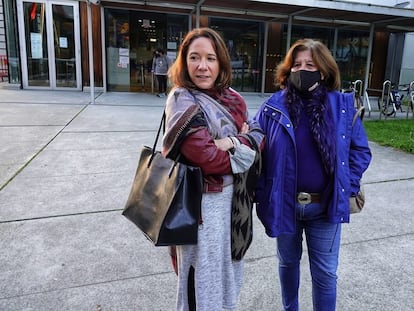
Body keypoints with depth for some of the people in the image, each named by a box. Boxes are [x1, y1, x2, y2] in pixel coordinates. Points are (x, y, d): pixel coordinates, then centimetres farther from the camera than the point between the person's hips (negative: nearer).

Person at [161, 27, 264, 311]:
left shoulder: (232, 98, 4)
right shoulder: (182, 100, -17)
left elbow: (258, 136, 0)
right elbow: (209, 158, -25)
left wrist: (233, 143, -19)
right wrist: (243, 148, -10)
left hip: (233, 197, 7)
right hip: (203, 202, -7)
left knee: (227, 265, 25)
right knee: (205, 275, 10)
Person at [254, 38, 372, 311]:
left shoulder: (343, 106, -5)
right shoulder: (273, 107, -7)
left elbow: (361, 151, 3)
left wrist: (348, 187, -6)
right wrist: (262, 193, -11)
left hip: (325, 206, 0)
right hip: (284, 204, 1)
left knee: (325, 272, 12)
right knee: (288, 262, 22)